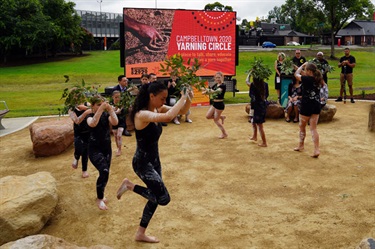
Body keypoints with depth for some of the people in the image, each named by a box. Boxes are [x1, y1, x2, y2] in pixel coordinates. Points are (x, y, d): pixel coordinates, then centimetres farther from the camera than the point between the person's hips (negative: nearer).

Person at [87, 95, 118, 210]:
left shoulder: (106, 115, 0)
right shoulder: (90, 116, -7)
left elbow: (115, 122, -19)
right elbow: (93, 123, -32)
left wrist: (110, 109, -26)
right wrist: (101, 109, -36)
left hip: (107, 148, 4)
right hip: (94, 149, -4)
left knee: (105, 173, 12)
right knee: (104, 171, -24)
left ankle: (101, 194, 38)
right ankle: (99, 199, -8)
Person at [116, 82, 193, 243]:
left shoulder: (157, 109, 0)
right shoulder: (142, 115, -26)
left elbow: (182, 111, 5)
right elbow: (168, 117, -42)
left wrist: (188, 99, -16)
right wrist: (182, 98, -30)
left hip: (154, 160, 9)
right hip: (142, 162, -9)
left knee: (155, 197, 16)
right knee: (164, 198, -11)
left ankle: (141, 234, 33)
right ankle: (129, 185, 6)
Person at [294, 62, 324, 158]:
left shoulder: (307, 79, -16)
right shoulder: (318, 80, 2)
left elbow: (296, 74, -4)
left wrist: (302, 65, 10)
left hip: (306, 106, -5)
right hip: (316, 106, 6)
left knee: (302, 126, 16)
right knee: (313, 128, 6)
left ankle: (301, 145, 31)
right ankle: (316, 149, -3)